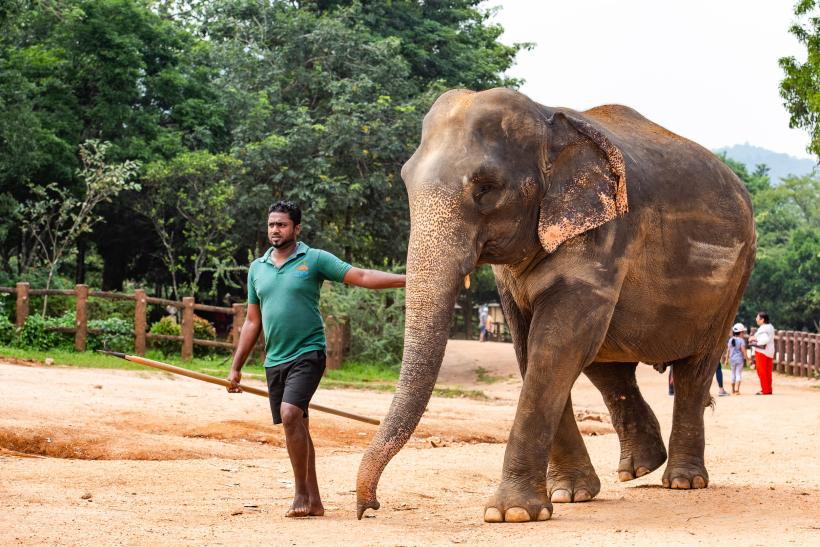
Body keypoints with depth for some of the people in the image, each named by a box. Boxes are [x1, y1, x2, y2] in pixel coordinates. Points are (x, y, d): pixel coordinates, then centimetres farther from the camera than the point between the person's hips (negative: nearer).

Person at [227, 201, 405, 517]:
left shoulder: (314, 260, -2)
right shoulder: (257, 268, 12)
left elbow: (362, 277, -8)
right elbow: (252, 322, 17)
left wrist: (406, 280, -21)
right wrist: (236, 368, 14)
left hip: (307, 354, -5)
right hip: (274, 360, 5)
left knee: (290, 415, -23)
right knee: (297, 428, 8)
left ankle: (302, 493, -14)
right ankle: (313, 502, 14)